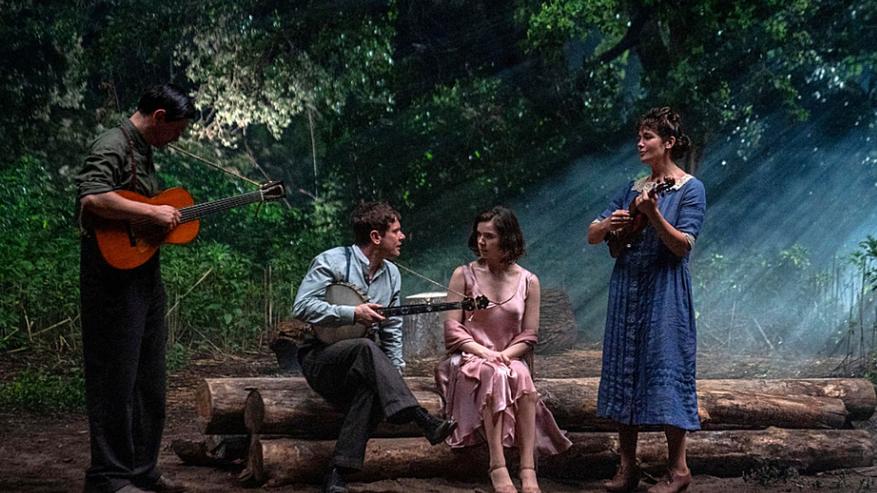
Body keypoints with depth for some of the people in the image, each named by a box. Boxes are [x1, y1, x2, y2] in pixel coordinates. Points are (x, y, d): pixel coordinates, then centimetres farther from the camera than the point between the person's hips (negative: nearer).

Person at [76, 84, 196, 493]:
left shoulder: (142, 151, 17)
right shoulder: (112, 146, -13)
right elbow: (92, 198, -29)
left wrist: (173, 218, 13)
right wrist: (153, 213, -24)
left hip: (146, 278, 10)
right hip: (115, 279, -10)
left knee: (149, 380, 14)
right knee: (116, 379, -4)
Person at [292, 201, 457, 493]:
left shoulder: (391, 274, 12)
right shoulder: (332, 261, -8)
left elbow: (392, 332, 16)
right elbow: (302, 307, -17)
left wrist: (394, 374, 3)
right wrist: (353, 314, -20)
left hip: (358, 368, 5)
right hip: (319, 357, -5)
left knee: (372, 389, -31)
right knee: (367, 348, -36)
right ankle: (423, 420, -42)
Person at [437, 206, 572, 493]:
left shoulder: (528, 281, 7)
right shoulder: (464, 275, 3)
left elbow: (529, 336, 5)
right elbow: (452, 329, -2)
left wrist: (504, 355, -13)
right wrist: (485, 353, -15)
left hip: (510, 360, 1)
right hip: (469, 359, -1)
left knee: (520, 376, -35)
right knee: (495, 375, -36)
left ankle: (528, 470, -40)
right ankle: (498, 468, -40)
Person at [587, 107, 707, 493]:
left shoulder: (690, 189, -3)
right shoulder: (633, 188, 13)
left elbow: (684, 246, -13)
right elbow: (592, 236, 12)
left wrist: (653, 215, -27)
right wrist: (608, 224, -10)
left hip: (664, 293, -6)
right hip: (626, 288, 6)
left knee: (665, 371, -6)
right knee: (622, 372, 6)